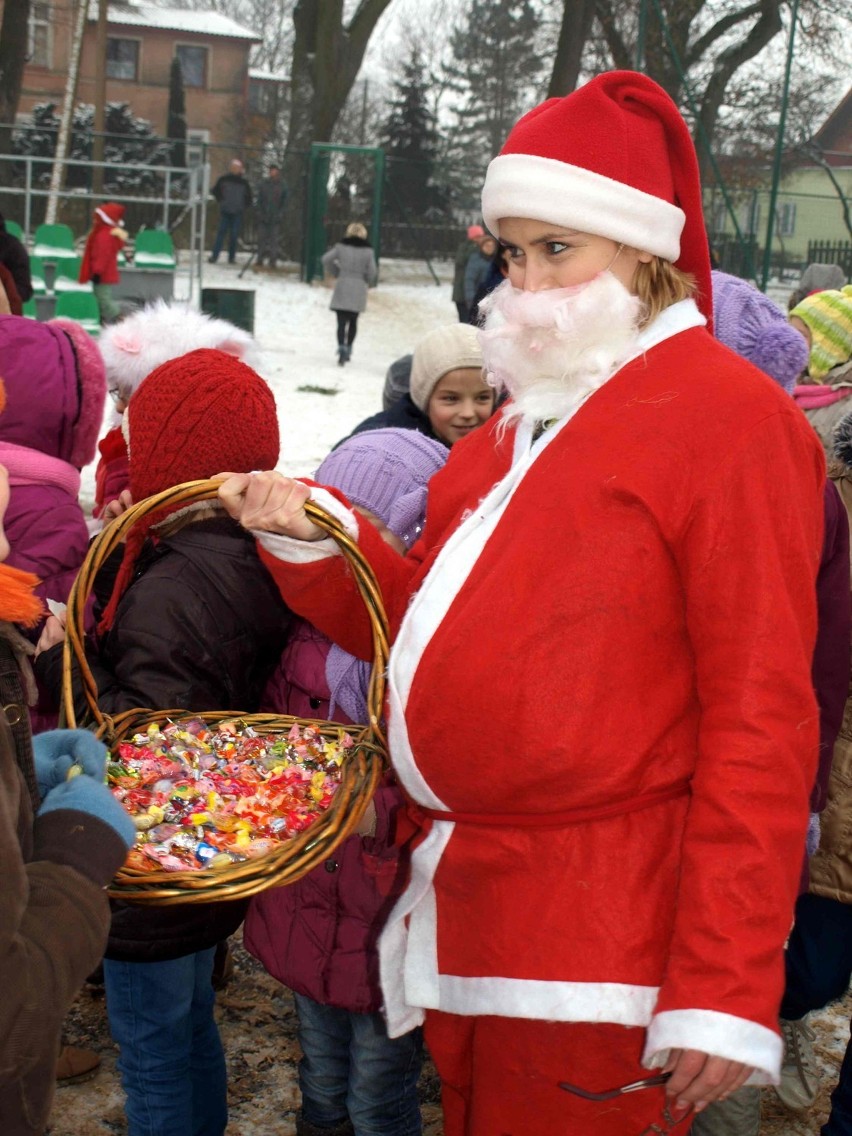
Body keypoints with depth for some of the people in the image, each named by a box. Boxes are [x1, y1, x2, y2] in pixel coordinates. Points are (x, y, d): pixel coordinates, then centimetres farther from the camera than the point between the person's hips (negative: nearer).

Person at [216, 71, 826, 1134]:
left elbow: (761, 717, -15)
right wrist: (310, 539, -1)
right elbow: (430, 619, 17)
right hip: (459, 914, 8)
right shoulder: (526, 417, 15)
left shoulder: (726, 415, -11)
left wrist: (725, 991, -18)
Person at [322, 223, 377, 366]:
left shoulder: (341, 246, -2)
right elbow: (372, 272, -3)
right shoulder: (368, 251, -2)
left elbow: (326, 259, 0)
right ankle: (348, 349, 24)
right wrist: (370, 283, 18)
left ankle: (342, 348, -22)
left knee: (341, 322, -3)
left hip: (342, 288, -1)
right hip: (358, 290, 1)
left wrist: (334, 272, 18)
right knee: (353, 321, 18)